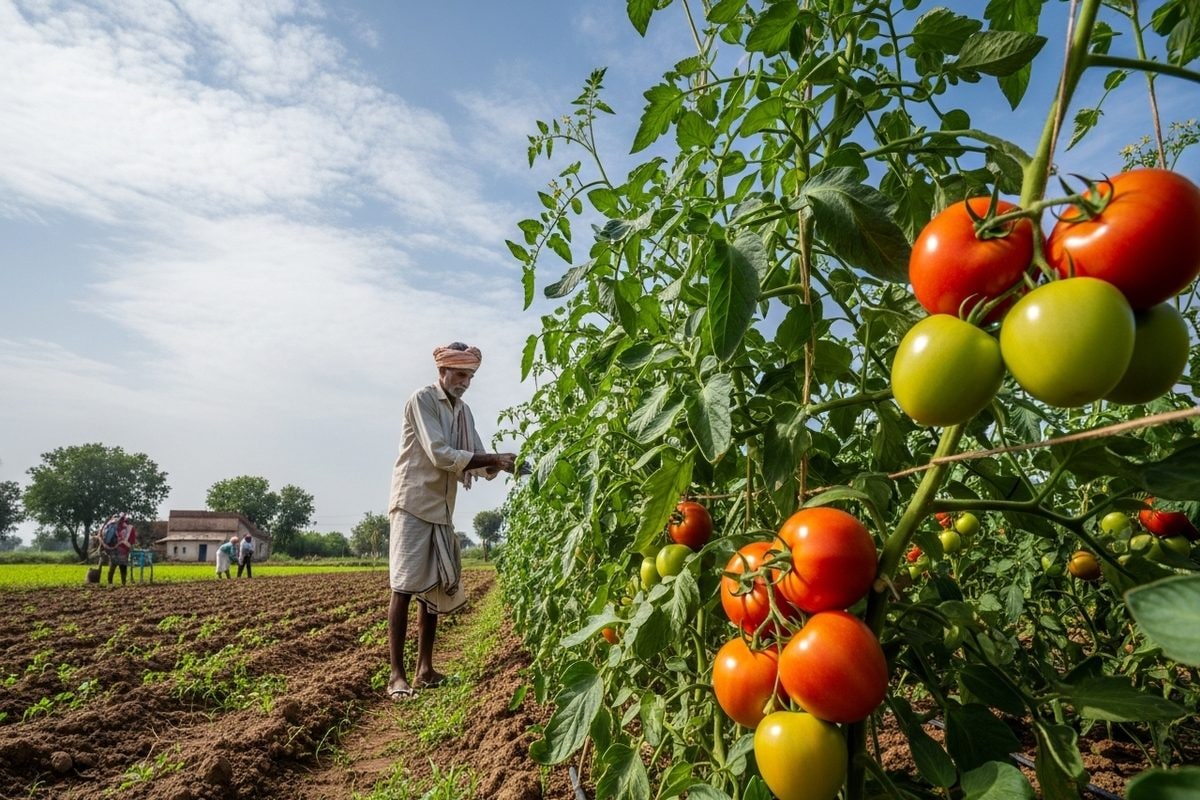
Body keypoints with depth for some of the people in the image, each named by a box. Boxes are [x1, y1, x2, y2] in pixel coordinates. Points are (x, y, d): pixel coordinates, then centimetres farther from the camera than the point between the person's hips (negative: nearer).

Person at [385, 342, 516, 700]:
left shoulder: (464, 412, 11)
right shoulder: (422, 399, -10)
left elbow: (477, 463, 7)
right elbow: (439, 455, -20)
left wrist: (500, 465, -14)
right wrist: (494, 458, -23)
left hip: (442, 509, 7)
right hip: (413, 504, -7)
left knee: (434, 589, 9)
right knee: (404, 589, -7)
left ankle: (424, 669, 17)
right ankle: (396, 674, -3)